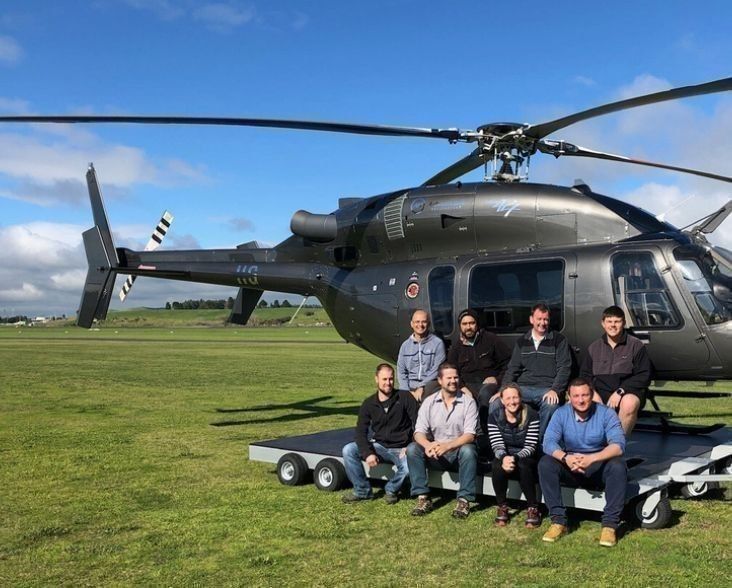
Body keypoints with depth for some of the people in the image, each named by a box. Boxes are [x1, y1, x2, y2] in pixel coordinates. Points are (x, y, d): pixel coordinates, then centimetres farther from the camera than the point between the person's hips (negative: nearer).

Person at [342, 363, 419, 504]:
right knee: (348, 450, -18)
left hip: (400, 449, -3)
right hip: (379, 446, 3)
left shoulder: (405, 397, -5)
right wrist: (367, 453, -17)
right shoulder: (369, 404, 3)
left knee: (409, 466, -34)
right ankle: (362, 491, -2)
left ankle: (391, 490, 0)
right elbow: (361, 432, -1)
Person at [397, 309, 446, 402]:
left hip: (430, 385, -4)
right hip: (411, 387, 4)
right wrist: (407, 391, -2)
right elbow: (401, 371, 13)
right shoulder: (405, 345, 15)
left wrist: (422, 387, -12)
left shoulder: (437, 343, 0)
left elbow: (437, 370, -6)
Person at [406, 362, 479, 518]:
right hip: (435, 453, 2)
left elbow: (469, 435, -13)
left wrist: (448, 445, -30)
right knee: (412, 448, -22)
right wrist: (427, 445, -29)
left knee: (468, 450, -34)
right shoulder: (429, 402, 3)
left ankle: (464, 500, -26)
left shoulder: (468, 402, -4)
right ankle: (423, 498, -20)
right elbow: (419, 432, -5)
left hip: (459, 450, -2)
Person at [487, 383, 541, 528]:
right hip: (504, 456, 2)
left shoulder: (531, 415, -11)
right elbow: (497, 446, -12)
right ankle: (502, 506, -12)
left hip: (526, 459, -2)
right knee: (497, 465, -32)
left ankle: (533, 509, -17)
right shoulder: (494, 417, -5)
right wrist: (504, 457, -36)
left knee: (522, 466, -35)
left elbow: (530, 447, -15)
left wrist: (515, 458, -35)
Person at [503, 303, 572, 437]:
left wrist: (555, 390, -14)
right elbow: (512, 369, 16)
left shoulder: (558, 340, 8)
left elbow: (564, 368, 1)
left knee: (551, 405, -39)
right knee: (497, 404, -26)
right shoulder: (522, 342, 18)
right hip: (523, 388, 3)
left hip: (547, 389, -3)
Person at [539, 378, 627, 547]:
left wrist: (591, 459, -40)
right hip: (570, 468, 2)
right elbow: (549, 442, -17)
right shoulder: (561, 414, -6)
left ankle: (610, 524, -25)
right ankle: (558, 521, -21)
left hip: (599, 466, -1)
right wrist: (565, 458, -39)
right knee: (545, 463, -25)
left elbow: (618, 445, -23)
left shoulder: (606, 414, -11)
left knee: (618, 466, -32)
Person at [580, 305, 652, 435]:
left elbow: (644, 376, -1)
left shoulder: (636, 345, 6)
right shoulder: (594, 347, 16)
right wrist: (593, 393, -5)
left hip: (628, 392, -2)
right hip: (600, 392, 2)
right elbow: (584, 375, 17)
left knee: (629, 404, -38)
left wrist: (620, 391, -13)